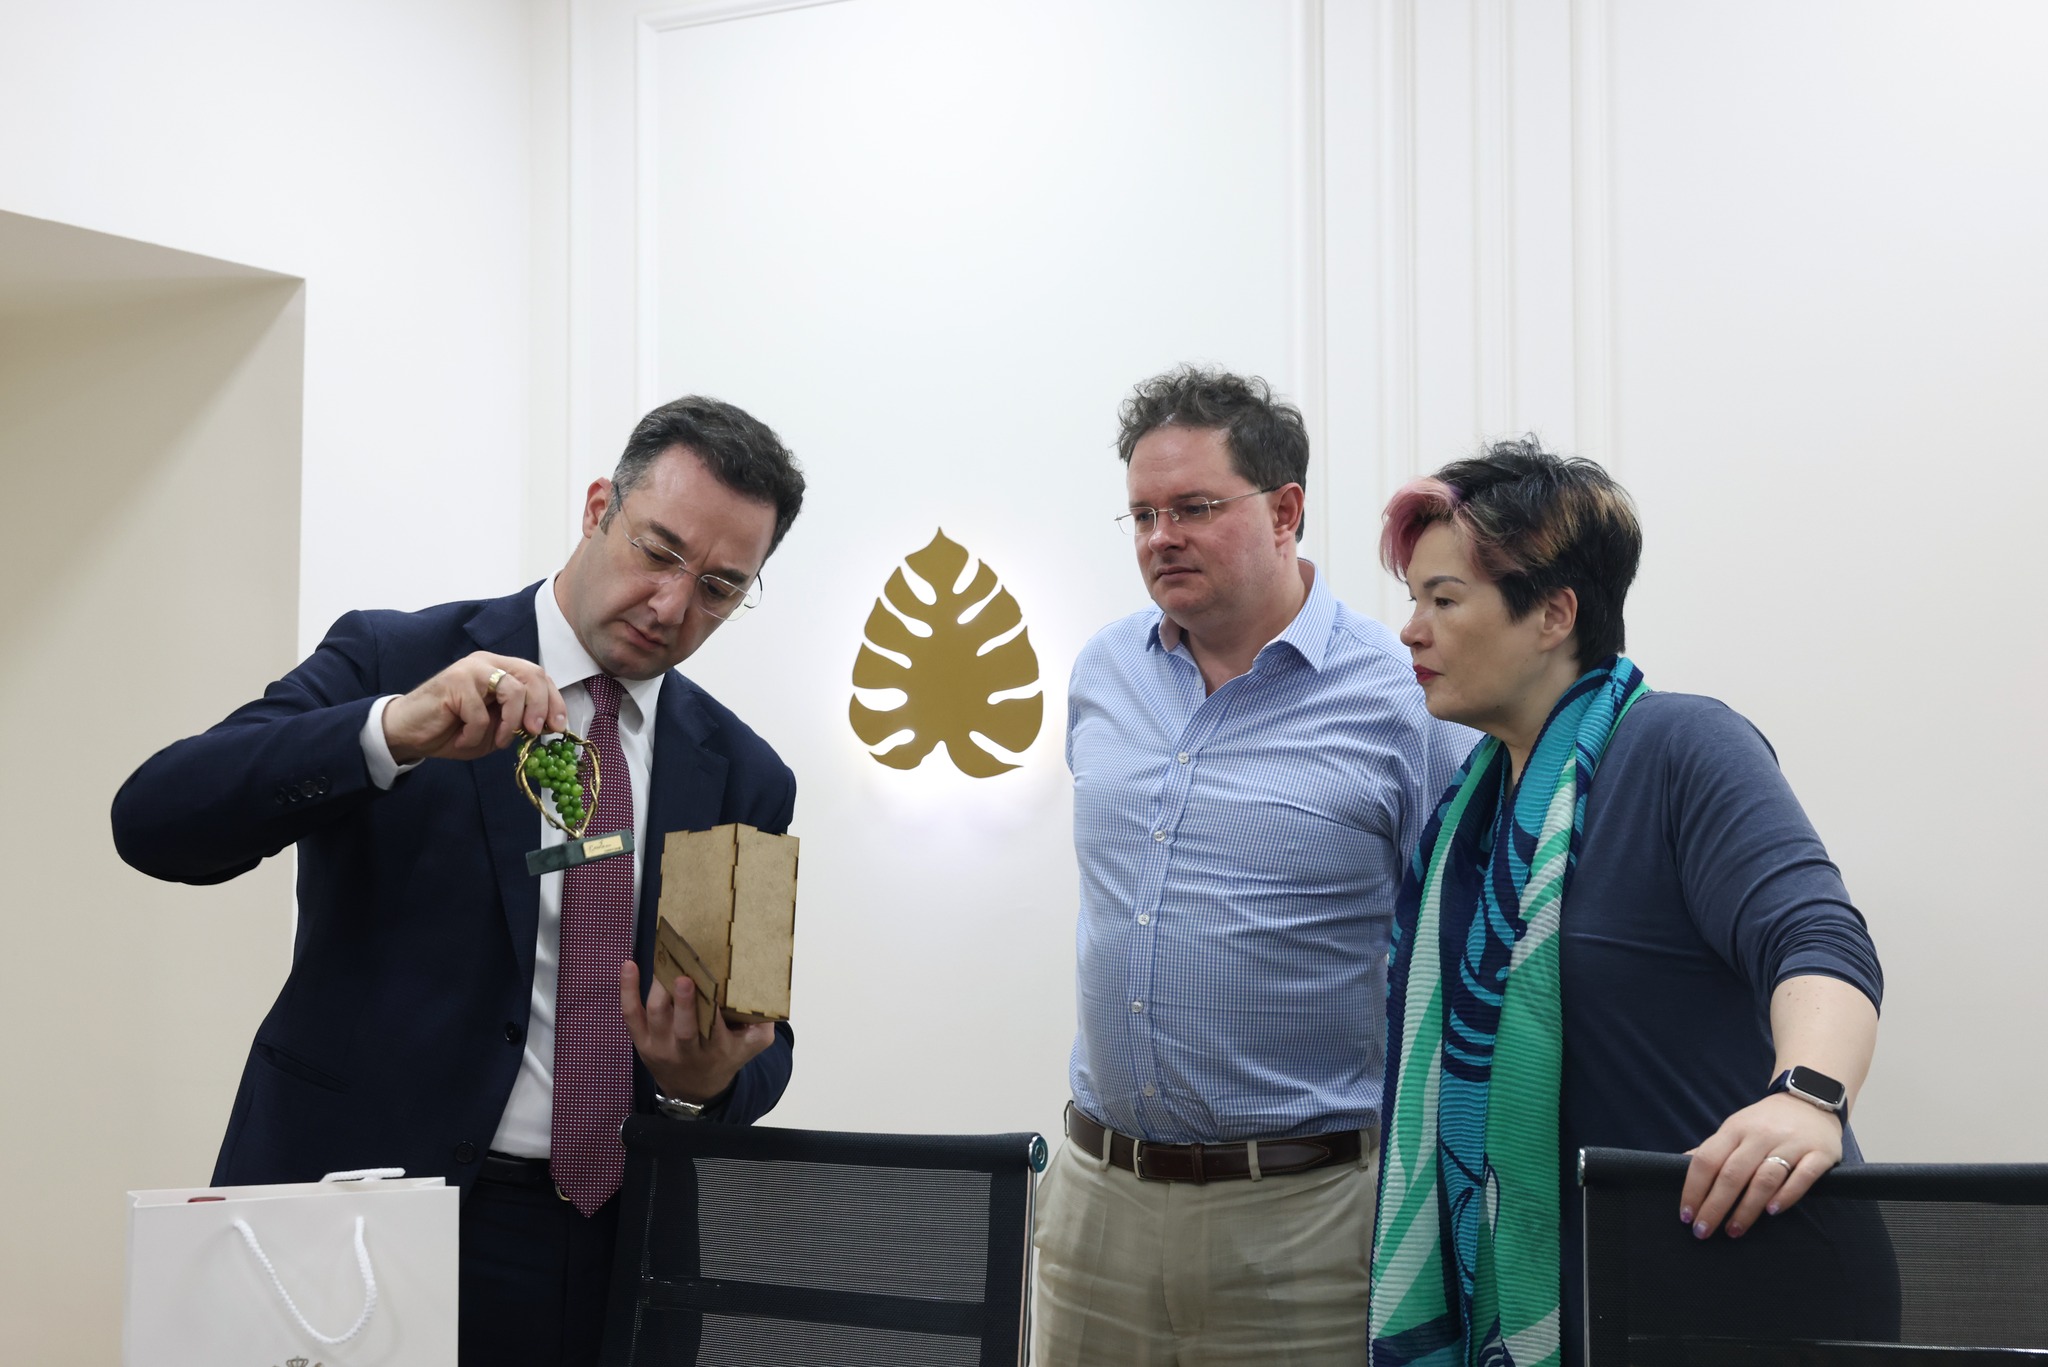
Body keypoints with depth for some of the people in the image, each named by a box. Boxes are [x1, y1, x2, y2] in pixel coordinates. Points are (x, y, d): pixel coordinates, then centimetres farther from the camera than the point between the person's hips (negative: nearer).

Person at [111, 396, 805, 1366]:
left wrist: (708, 1081, -16)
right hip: (360, 1206, -3)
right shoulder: (390, 661, -3)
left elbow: (760, 1035, 7)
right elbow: (154, 822, -15)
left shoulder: (744, 778, 6)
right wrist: (392, 731, -29)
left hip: (606, 1252, 3)